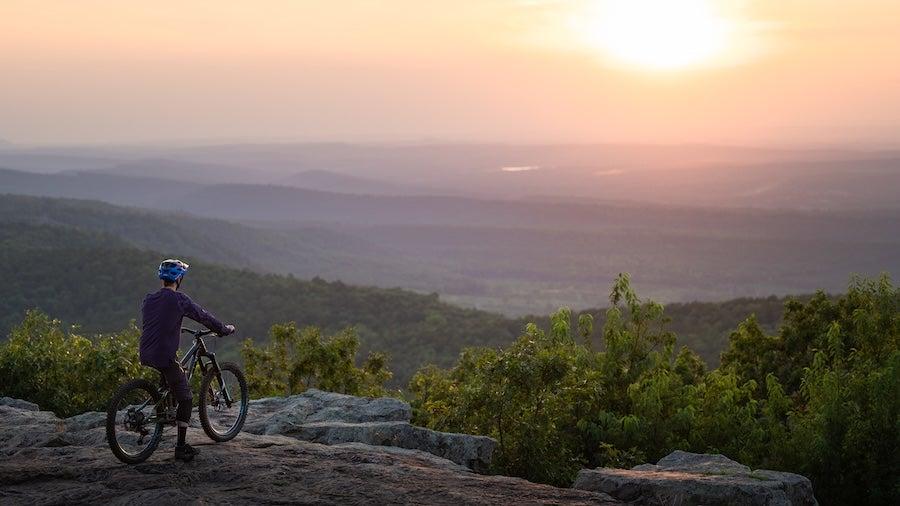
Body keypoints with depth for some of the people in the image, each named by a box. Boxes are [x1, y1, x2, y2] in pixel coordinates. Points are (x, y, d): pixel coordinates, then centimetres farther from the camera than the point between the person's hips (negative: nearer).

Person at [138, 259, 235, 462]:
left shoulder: (149, 299, 10)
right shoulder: (178, 299, -9)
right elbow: (204, 316, -2)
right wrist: (226, 329, 14)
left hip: (145, 355, 7)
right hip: (164, 357, -7)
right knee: (186, 399, 3)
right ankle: (181, 447, 1)